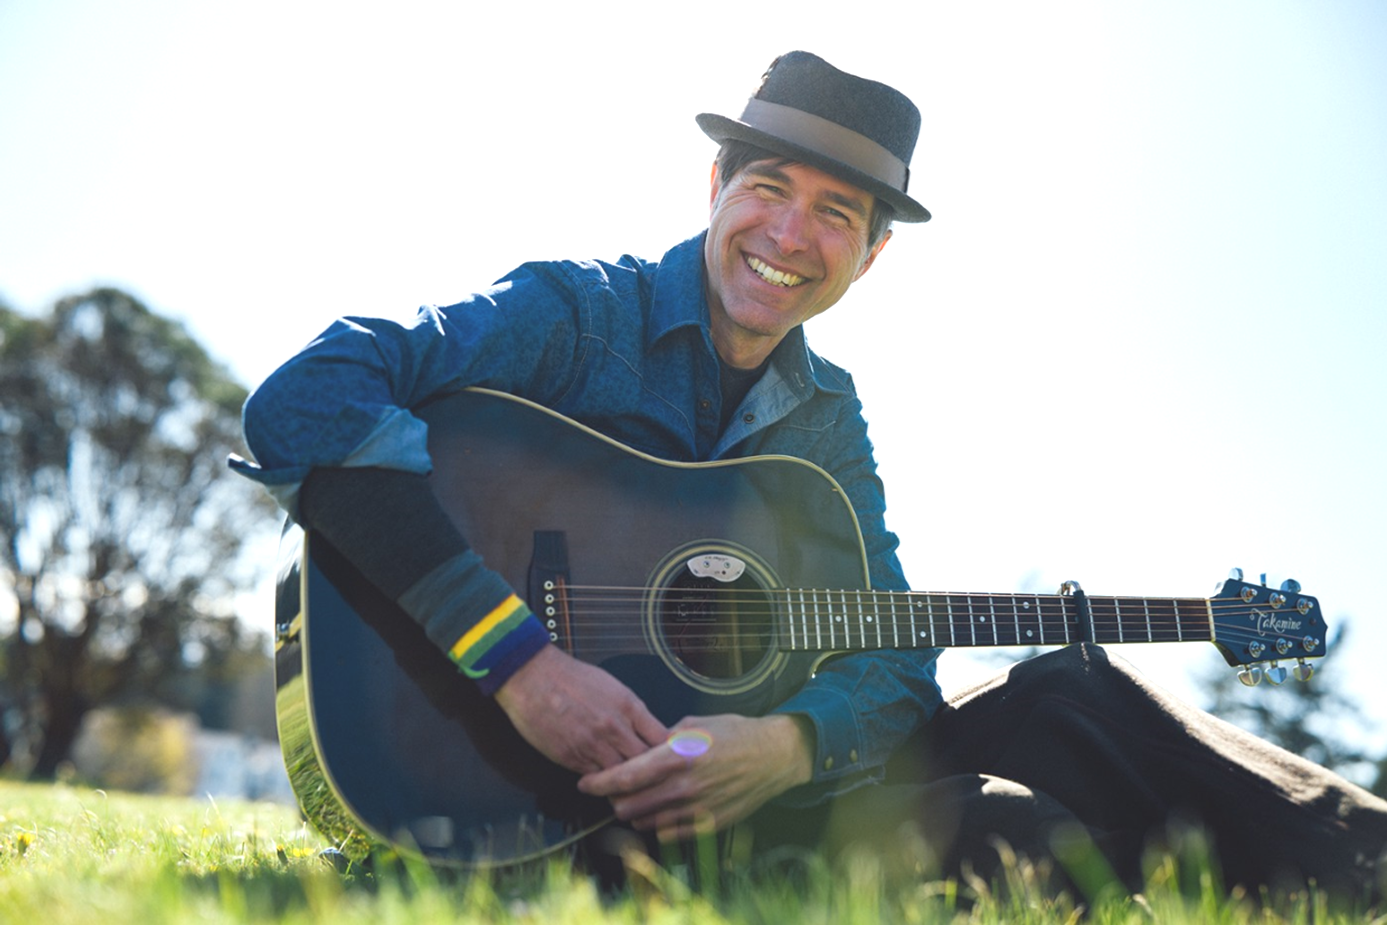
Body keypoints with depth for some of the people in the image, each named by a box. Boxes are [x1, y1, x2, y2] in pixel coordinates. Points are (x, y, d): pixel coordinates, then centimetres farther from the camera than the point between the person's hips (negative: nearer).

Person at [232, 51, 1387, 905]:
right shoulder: (574, 313, -7)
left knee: (1064, 693, -14)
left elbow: (894, 657, 2)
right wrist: (518, 655, -30)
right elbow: (306, 402, -22)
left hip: (742, 766, 6)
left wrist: (789, 743, -22)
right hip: (553, 786, -6)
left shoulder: (828, 419, 11)